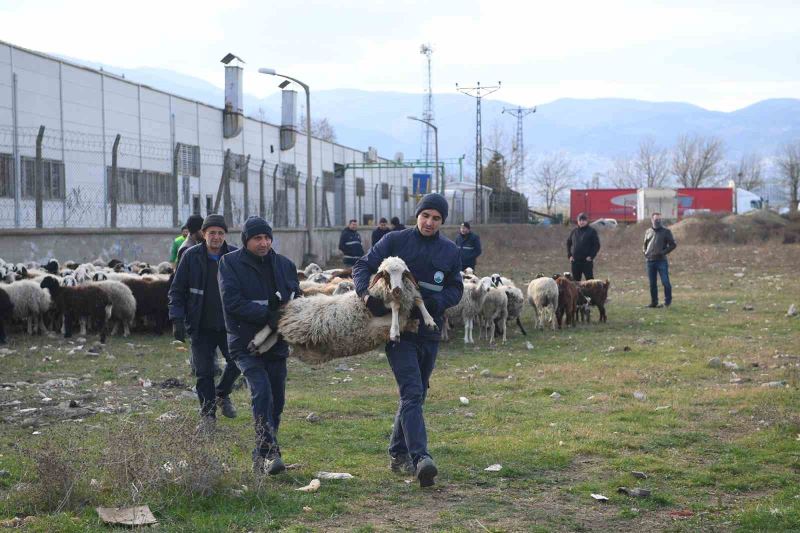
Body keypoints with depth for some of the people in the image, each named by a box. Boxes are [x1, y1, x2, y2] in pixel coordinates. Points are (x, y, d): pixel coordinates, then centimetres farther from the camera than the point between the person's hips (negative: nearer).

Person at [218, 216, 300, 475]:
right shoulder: (230, 263, -3)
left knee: (276, 400, 7)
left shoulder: (284, 265, 10)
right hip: (246, 343, -5)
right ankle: (269, 453, -25)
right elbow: (232, 302, -14)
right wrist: (268, 315, -23)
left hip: (277, 344, 5)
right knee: (261, 391, -22)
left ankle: (261, 459, 20)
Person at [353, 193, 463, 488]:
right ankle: (420, 458, -27)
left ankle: (398, 454, 28)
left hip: (430, 332, 5)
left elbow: (456, 289, 10)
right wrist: (367, 294, -23)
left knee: (415, 395, 14)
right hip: (398, 329, -5)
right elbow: (362, 266, -3)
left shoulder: (450, 251, 7)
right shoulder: (395, 241, -3)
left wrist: (435, 302, -11)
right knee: (411, 394, -17)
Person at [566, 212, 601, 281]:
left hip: (587, 260, -4)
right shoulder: (574, 231, 11)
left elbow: (597, 245, -4)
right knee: (575, 279, 9)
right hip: (575, 261, 4)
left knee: (589, 278, -4)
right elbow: (568, 244, 19)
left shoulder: (592, 231, -2)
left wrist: (591, 256, -12)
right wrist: (569, 255, 7)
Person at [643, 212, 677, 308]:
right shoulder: (648, 231, 13)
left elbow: (673, 244, 0)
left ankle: (668, 301, 4)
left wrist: (664, 252, -9)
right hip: (650, 261, 4)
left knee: (665, 282, -8)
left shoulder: (666, 232, 1)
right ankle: (654, 302, 15)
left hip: (661, 261, -4)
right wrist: (645, 252, 8)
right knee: (652, 283, 7)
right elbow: (645, 244, 26)